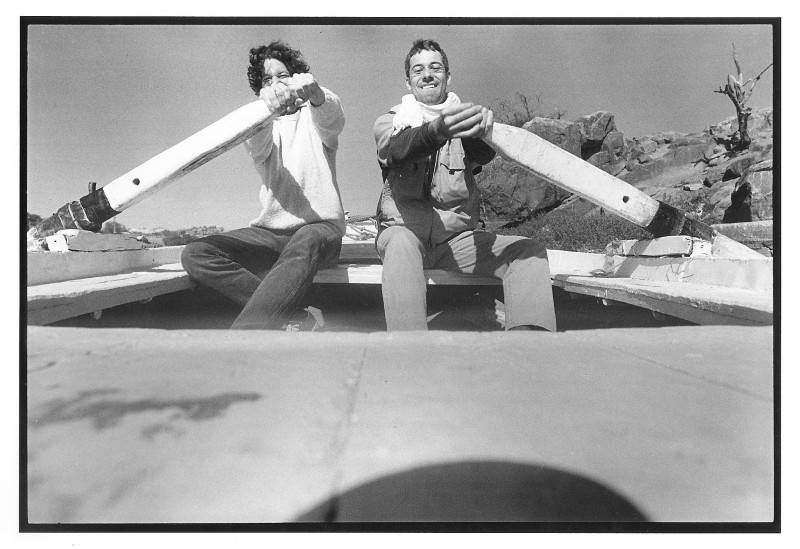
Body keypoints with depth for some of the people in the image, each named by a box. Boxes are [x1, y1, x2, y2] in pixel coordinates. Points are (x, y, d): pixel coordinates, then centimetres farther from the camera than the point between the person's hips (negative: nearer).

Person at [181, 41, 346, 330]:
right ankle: (294, 317, -29)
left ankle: (244, 331, -42)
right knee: (195, 254, -18)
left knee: (306, 242, -39)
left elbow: (332, 119, -16)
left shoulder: (312, 118, 10)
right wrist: (266, 105, -35)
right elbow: (256, 146, -12)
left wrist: (314, 92, -40)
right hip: (269, 232, 3)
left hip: (320, 227, -3)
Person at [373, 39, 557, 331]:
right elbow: (398, 149, -19)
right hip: (403, 230, -2)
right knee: (402, 244, -37)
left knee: (530, 251, -18)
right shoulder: (390, 121, 7)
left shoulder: (463, 119, 12)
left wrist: (481, 131, -38)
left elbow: (485, 153, -12)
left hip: (457, 236, 3)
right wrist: (436, 131, -43)